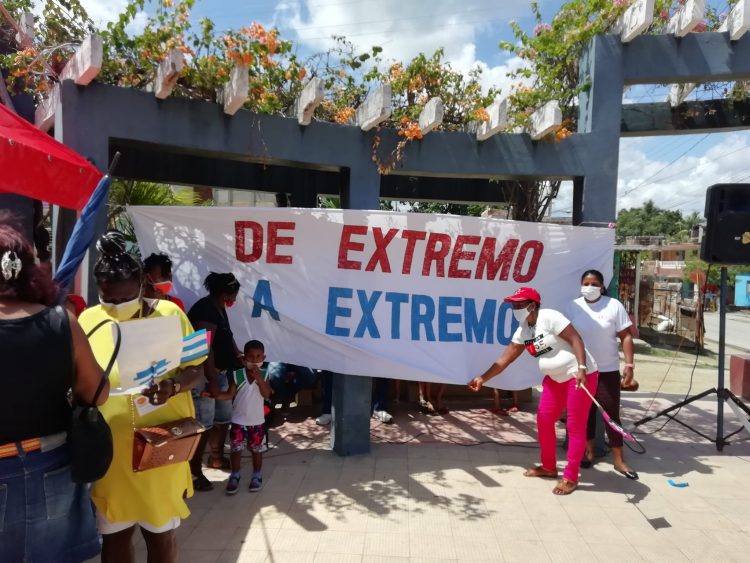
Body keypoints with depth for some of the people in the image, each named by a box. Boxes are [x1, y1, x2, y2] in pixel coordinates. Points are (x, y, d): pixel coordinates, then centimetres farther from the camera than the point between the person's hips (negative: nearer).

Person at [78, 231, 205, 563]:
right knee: (114, 533, 16)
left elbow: (196, 370, -4)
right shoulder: (88, 320, -2)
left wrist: (173, 386, -24)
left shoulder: (169, 313, -7)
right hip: (110, 449, 2)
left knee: (161, 532, 15)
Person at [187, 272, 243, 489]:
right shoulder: (205, 310, -21)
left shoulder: (218, 308, 11)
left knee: (224, 417, 18)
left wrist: (239, 356, 19)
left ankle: (216, 457, 35)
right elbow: (205, 349, -27)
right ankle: (194, 471, 9)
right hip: (203, 375, -10)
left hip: (218, 372, 10)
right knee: (204, 424, -4)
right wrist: (212, 381, -27)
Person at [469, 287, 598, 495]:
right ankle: (549, 467, 26)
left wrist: (581, 369, -33)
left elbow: (575, 339, -23)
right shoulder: (522, 331, 3)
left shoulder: (549, 317, -20)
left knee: (575, 427, -1)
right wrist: (483, 378, -3)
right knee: (543, 420, 10)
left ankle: (570, 477, 9)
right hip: (555, 378, 8)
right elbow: (504, 359, 3)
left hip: (580, 376, -8)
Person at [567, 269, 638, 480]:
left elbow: (626, 336, -4)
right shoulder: (574, 306, 0)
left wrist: (629, 365, -10)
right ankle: (589, 451, 27)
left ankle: (619, 460, 15)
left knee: (611, 413, 4)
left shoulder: (614, 305, -5)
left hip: (608, 370, -2)